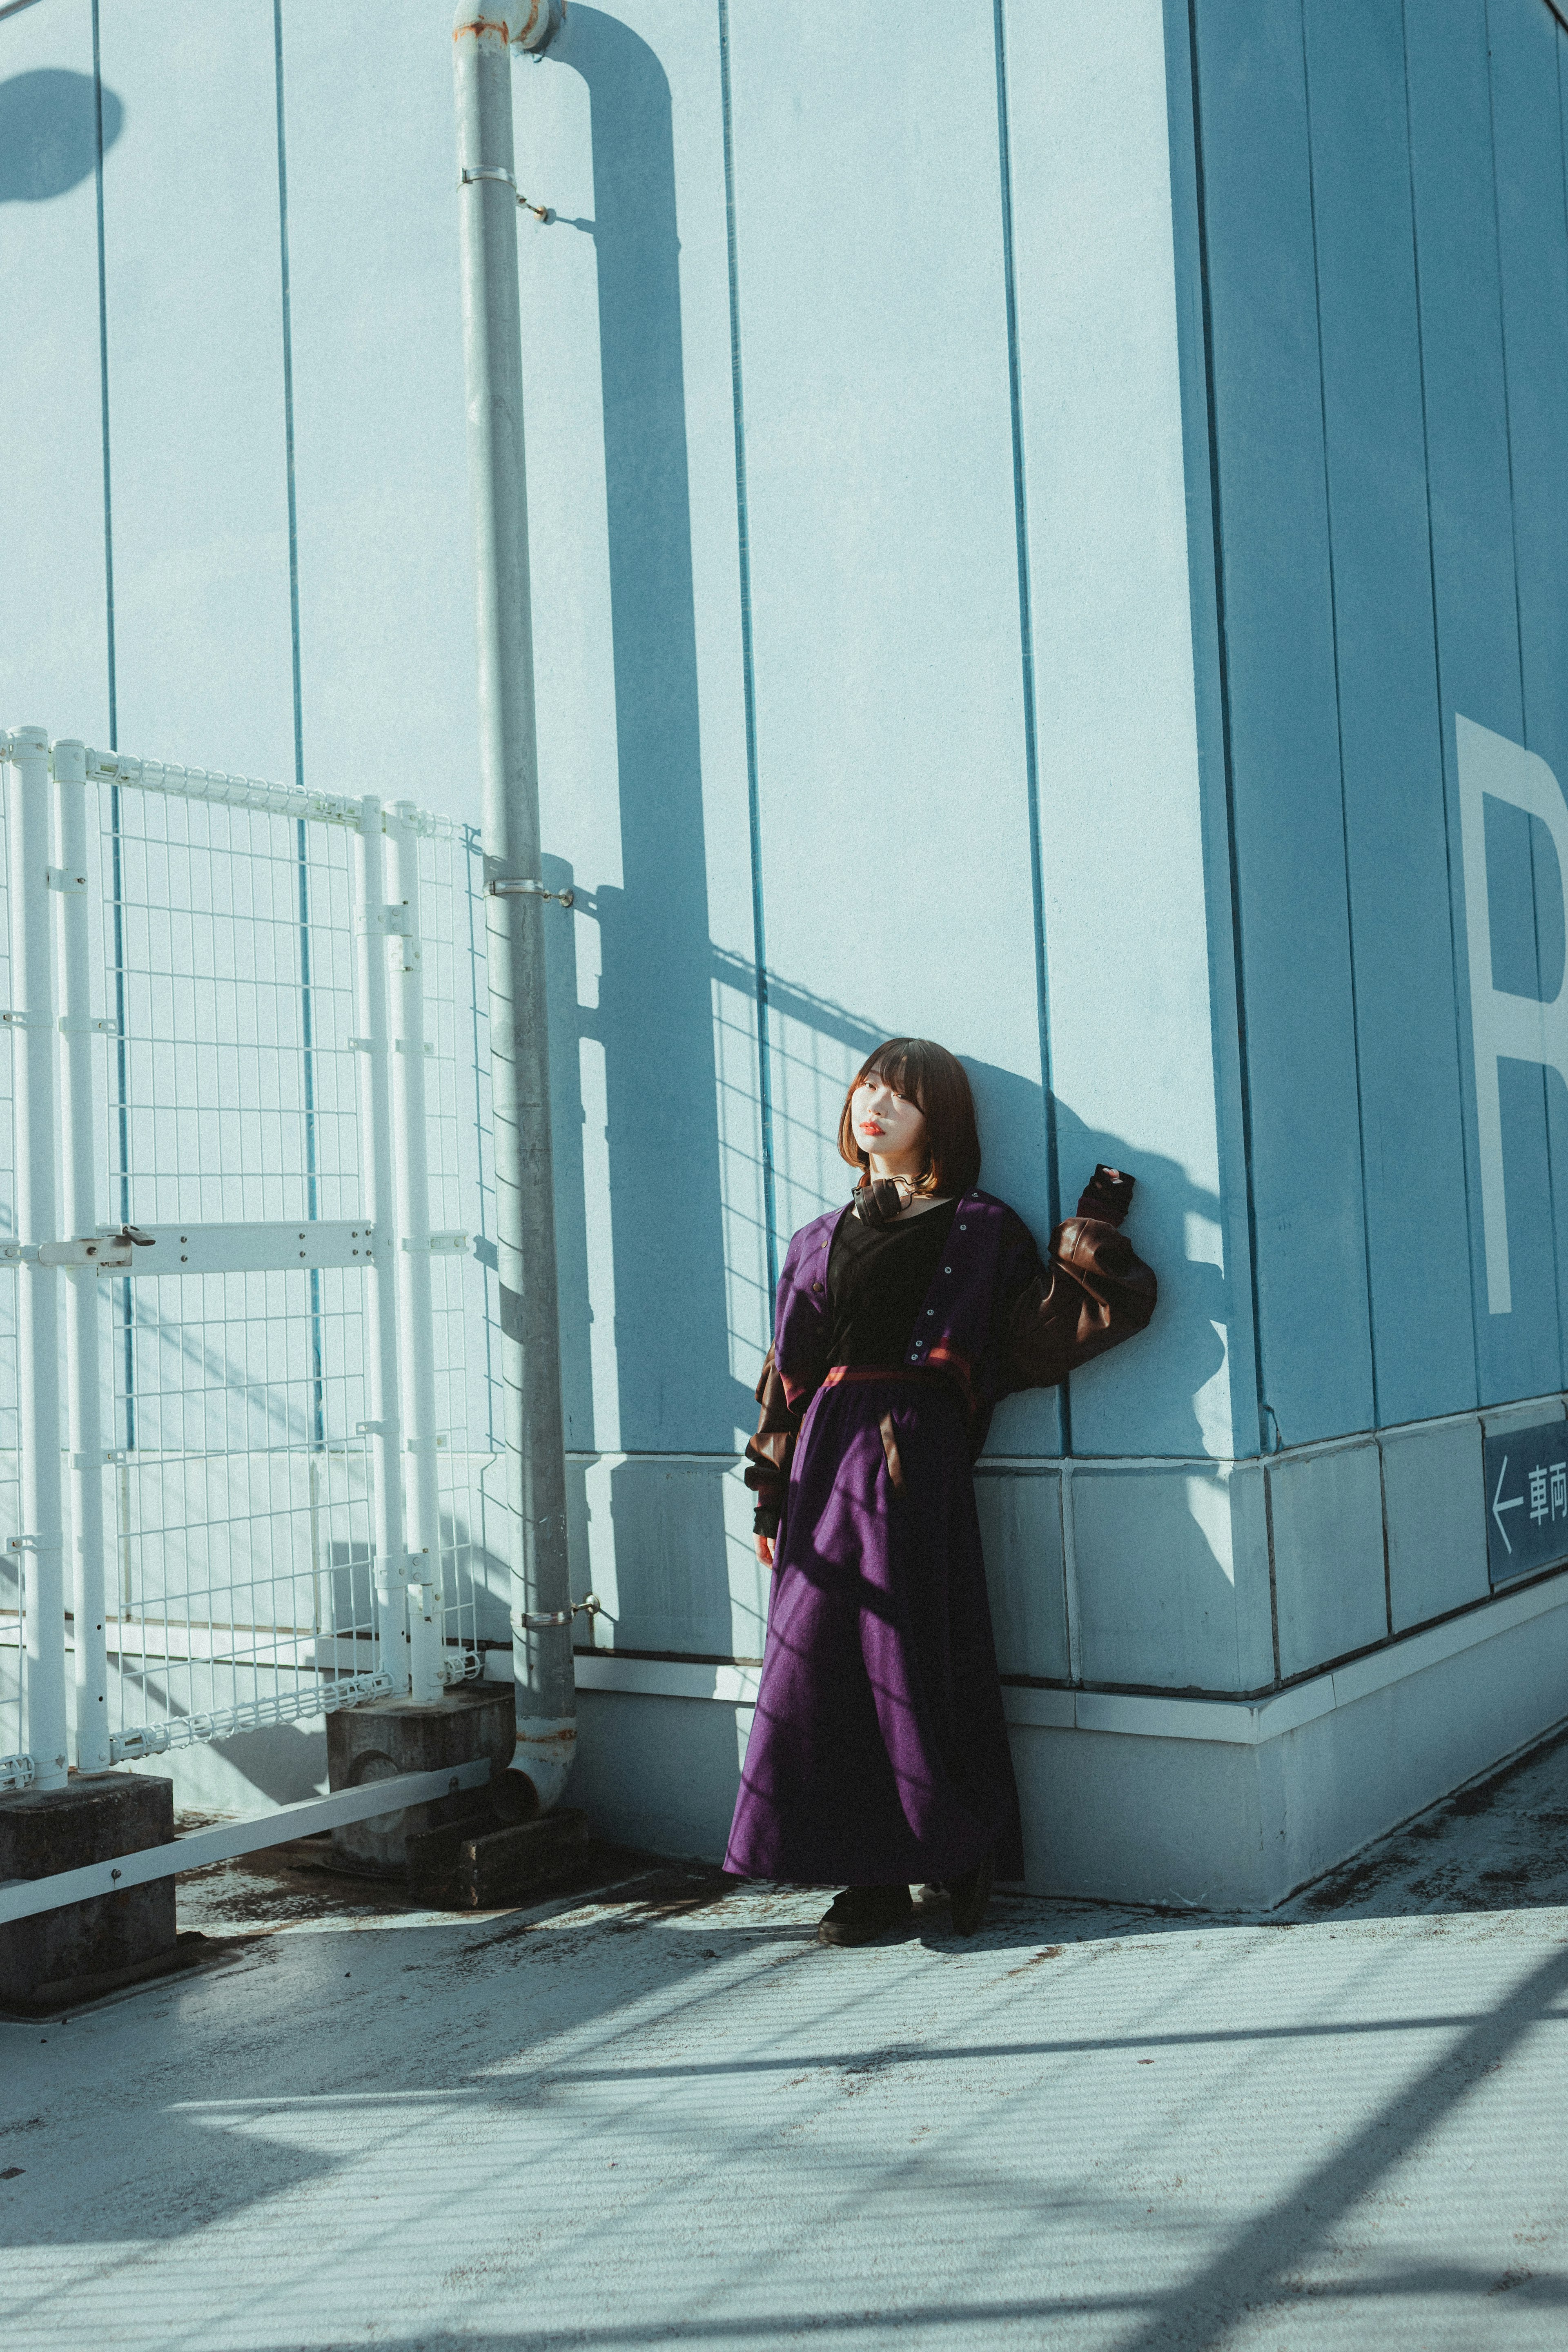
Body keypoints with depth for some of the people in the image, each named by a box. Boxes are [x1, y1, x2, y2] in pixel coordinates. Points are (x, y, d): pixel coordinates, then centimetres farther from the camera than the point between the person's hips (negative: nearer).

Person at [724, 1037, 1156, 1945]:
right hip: (826, 1453, 5)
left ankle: (959, 1859, 12)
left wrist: (1093, 1231, -2)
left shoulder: (979, 1231, 7)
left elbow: (1044, 1333, -2)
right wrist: (773, 1495, 9)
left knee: (913, 1655, -5)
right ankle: (873, 1875, 10)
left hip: (916, 1457, -4)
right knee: (819, 1656, 0)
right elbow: (789, 1374, 15)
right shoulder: (822, 1241, 18)